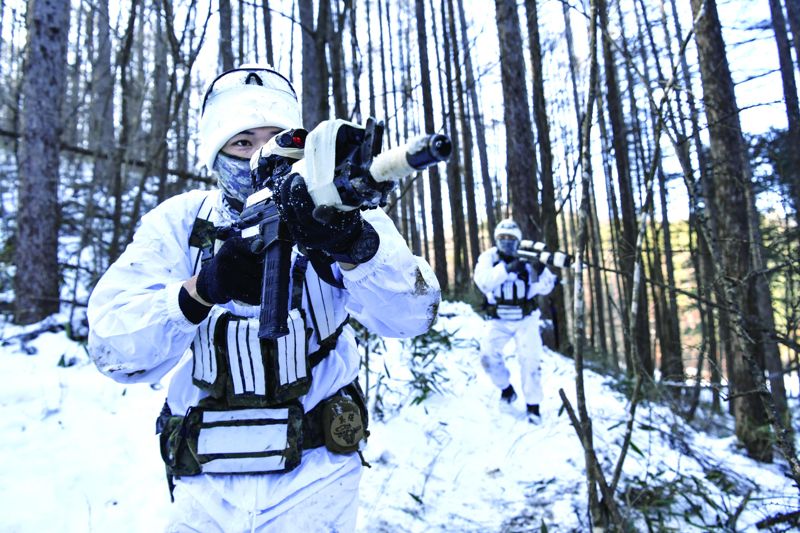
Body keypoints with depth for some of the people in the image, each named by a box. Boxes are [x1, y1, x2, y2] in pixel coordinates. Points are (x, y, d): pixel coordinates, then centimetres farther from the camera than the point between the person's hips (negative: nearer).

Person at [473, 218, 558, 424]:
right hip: (499, 320, 1)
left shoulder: (527, 258, -8)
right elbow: (482, 280, -27)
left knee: (530, 359, -11)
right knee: (488, 355, -10)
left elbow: (544, 287, -7)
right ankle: (506, 388, 18)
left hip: (525, 319, -1)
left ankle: (533, 405, 4)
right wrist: (506, 268, -38)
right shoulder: (488, 257, -8)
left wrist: (544, 277, -29)